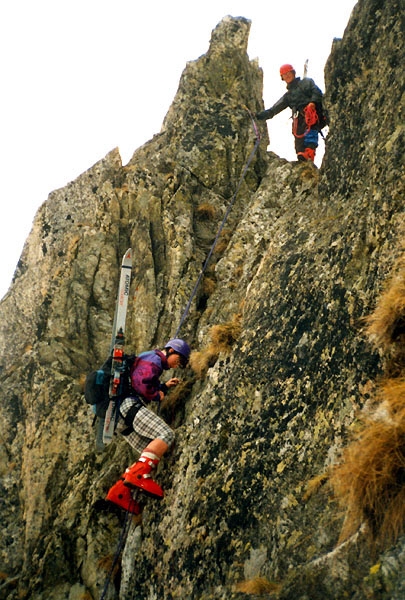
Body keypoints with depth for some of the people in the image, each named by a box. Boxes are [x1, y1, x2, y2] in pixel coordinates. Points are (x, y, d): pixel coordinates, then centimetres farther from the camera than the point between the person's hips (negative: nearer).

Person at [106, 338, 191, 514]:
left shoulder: (152, 361, 31)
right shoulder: (153, 359, -3)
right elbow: (141, 384, -18)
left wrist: (165, 387, 25)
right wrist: (157, 395, -2)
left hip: (121, 414, 11)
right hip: (129, 404, -11)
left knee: (150, 454, 6)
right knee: (166, 435, -23)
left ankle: (120, 491, 1)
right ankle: (139, 474, -34)